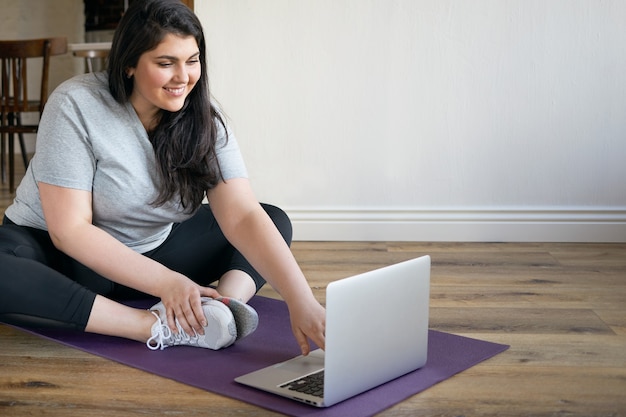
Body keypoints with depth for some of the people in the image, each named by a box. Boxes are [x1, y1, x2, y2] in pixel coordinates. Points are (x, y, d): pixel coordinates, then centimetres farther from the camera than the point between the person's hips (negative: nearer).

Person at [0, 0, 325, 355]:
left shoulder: (205, 119, -10)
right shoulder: (76, 106, -20)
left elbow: (243, 217, -19)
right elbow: (69, 230, -22)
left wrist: (302, 302, -33)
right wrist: (165, 282, -31)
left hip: (149, 251, 4)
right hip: (54, 251, -4)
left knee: (276, 221, -3)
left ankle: (228, 302, -31)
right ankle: (160, 327, -35)